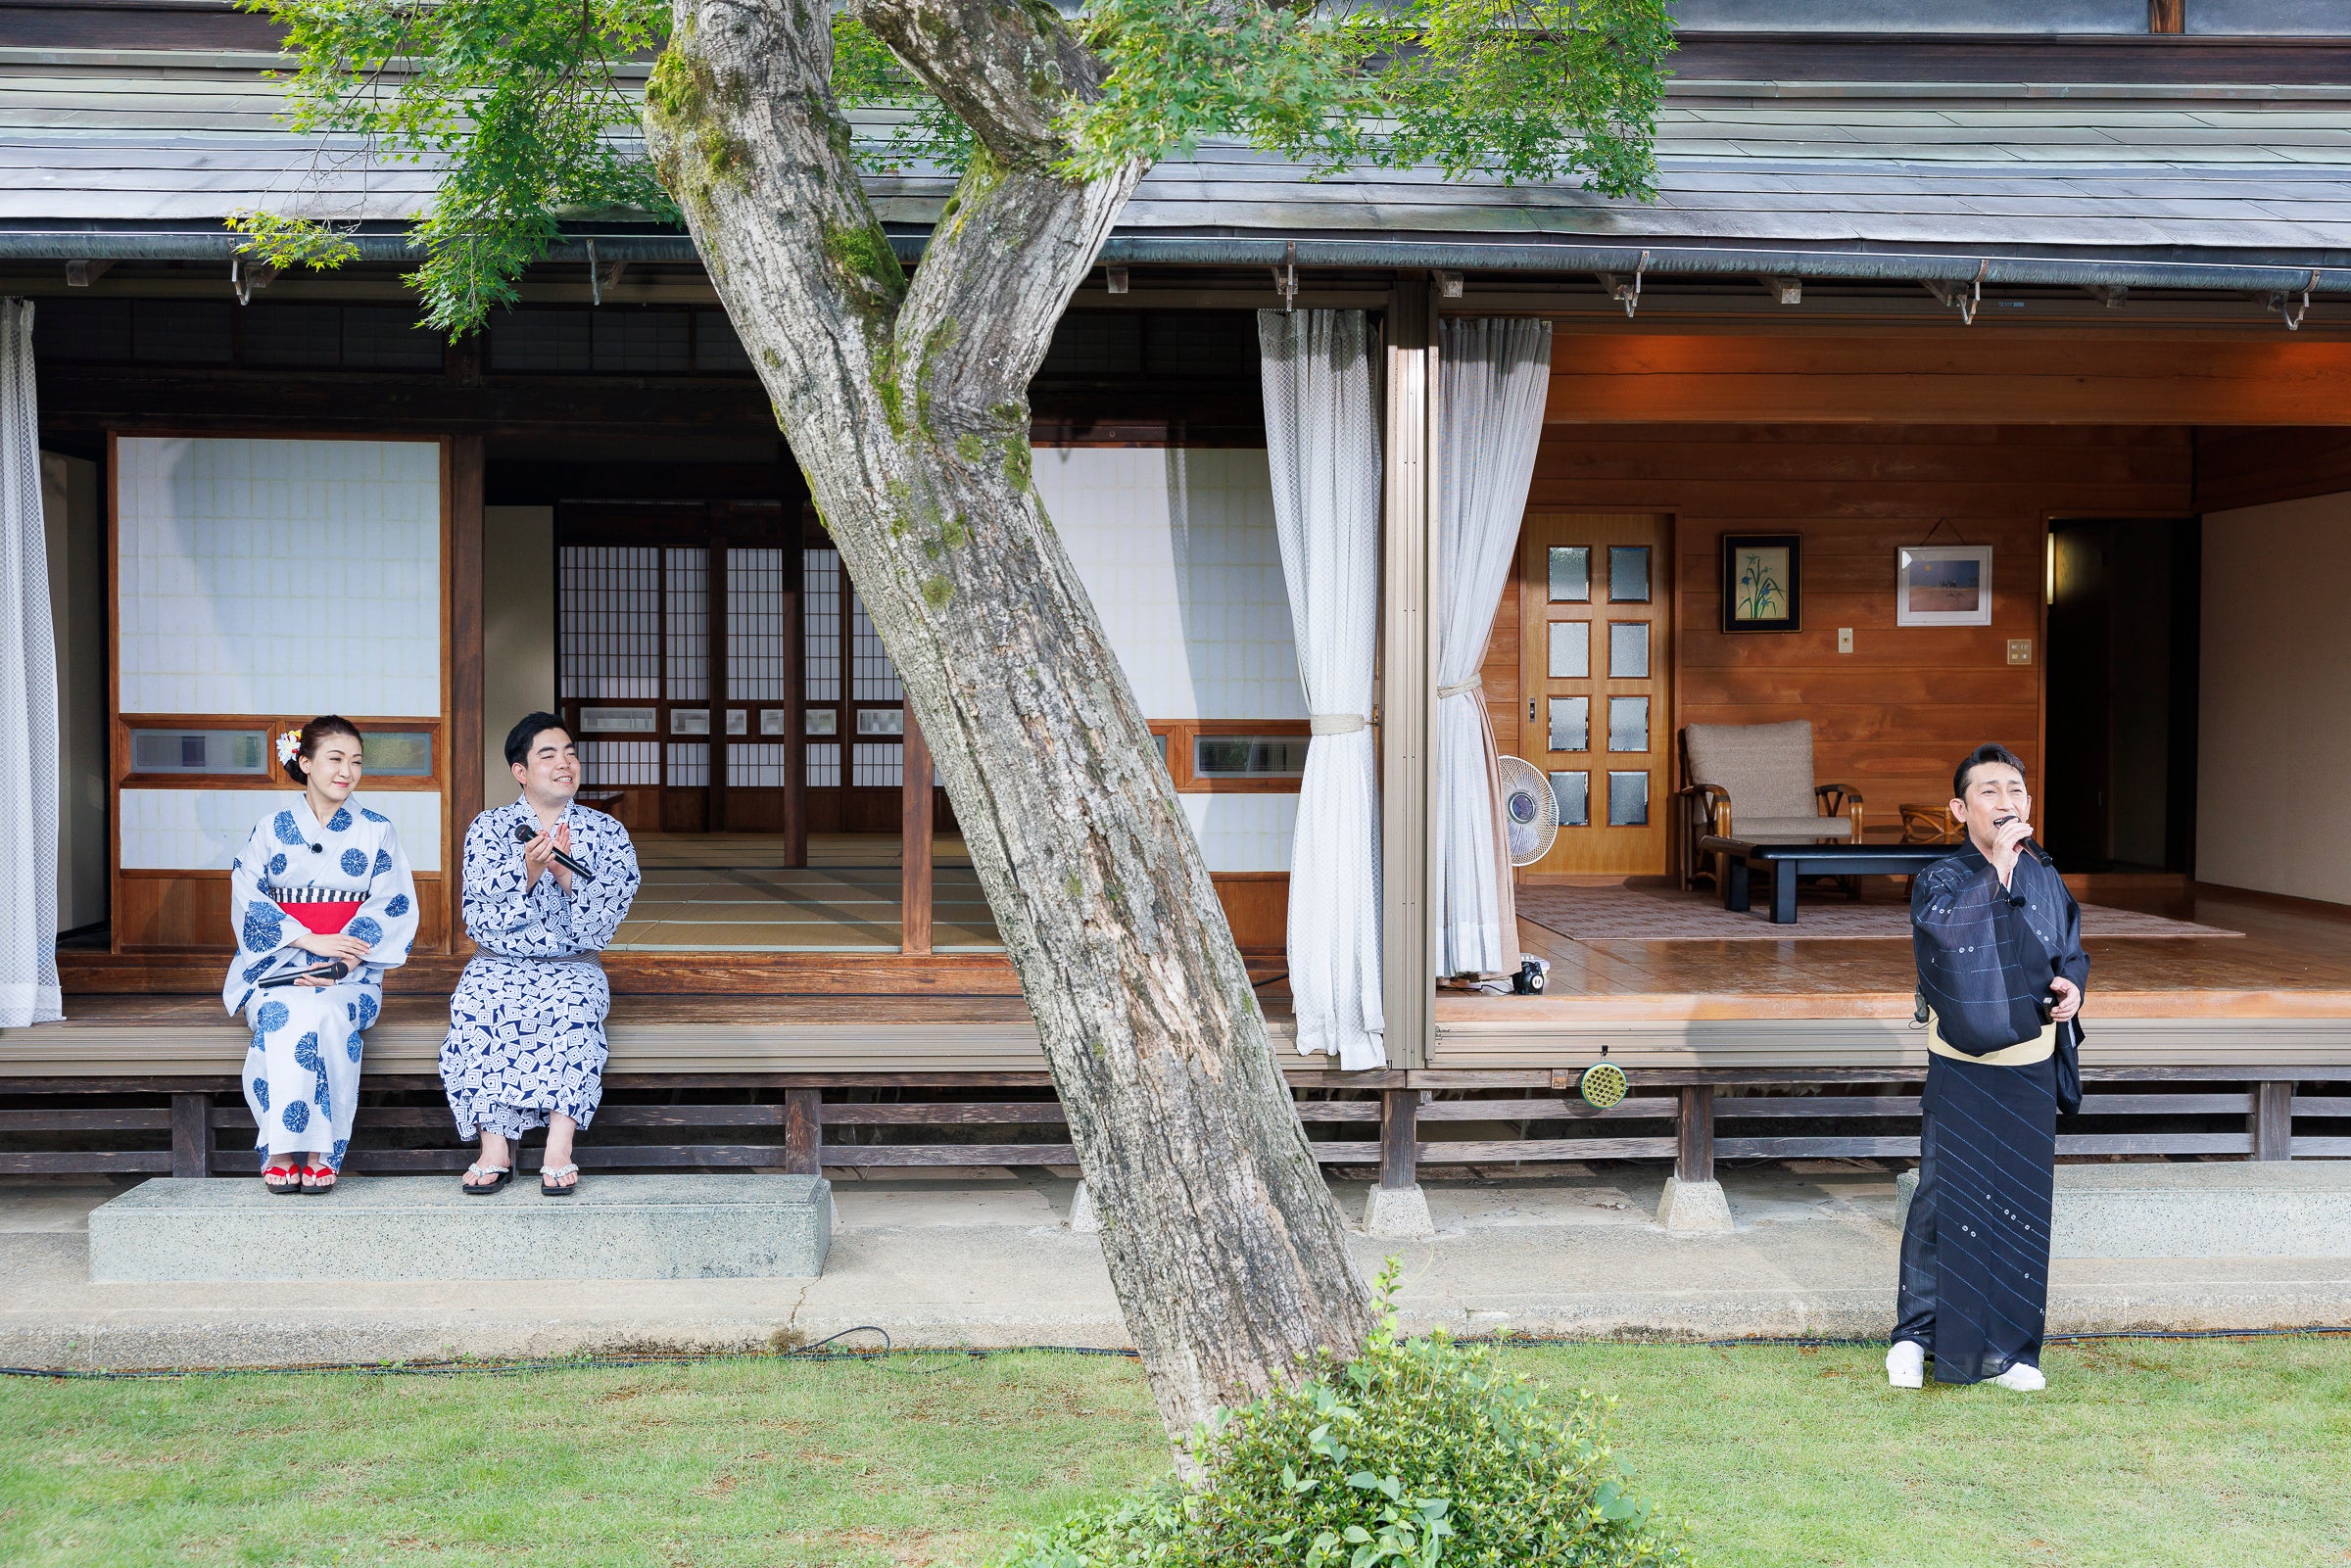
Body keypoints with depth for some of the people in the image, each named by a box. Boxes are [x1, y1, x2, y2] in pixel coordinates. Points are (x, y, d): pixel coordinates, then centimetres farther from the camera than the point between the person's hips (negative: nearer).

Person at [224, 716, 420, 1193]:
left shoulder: (377, 831, 11)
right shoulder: (271, 830, 12)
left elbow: (392, 906, 0)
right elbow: (248, 902, 0)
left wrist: (340, 961, -15)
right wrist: (311, 940, -16)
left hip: (351, 973, 0)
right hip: (278, 966, 0)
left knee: (327, 1013, -35)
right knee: (285, 1014, -34)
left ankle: (319, 1153, -32)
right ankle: (281, 1152, -31)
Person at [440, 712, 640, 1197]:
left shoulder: (609, 834, 6)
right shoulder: (488, 828, 6)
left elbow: (602, 925, -3)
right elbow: (479, 920, -5)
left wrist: (567, 878, -19)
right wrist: (526, 875, -20)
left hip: (572, 966, 0)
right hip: (498, 964, 0)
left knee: (574, 1009, -34)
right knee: (475, 1007, -33)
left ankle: (559, 1151, -35)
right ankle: (494, 1146, -30)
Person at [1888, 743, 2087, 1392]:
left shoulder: (2046, 880, 5)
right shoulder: (1939, 881, -9)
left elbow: (2072, 950, 18)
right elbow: (1951, 931, -31)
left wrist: (2073, 985, -3)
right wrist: (1999, 864, -27)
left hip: (2031, 1072, 4)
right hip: (1962, 1073, -4)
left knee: (2021, 1204, 8)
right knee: (1943, 1200, 2)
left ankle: (2006, 1347, 21)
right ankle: (1915, 1334, 17)